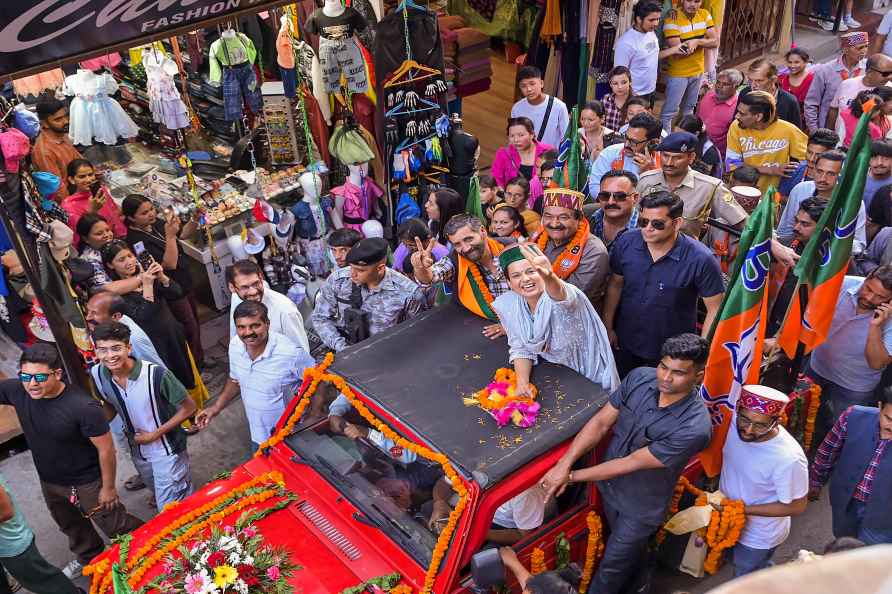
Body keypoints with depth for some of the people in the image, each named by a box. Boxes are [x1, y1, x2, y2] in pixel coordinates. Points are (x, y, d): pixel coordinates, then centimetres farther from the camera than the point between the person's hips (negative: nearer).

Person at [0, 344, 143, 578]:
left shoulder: (83, 407, -34)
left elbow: (106, 448, -23)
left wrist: (108, 487, -14)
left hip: (87, 482, -6)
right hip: (49, 482, 6)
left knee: (116, 527, 11)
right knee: (71, 526, 31)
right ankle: (89, 558, 59)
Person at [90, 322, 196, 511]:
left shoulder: (156, 374, -30)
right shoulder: (98, 375, -13)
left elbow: (188, 408, -18)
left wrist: (156, 434, -20)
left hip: (167, 451, -6)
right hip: (137, 451, 6)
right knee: (159, 494, 29)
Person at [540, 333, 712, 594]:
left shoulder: (695, 428, -36)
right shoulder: (640, 378, -20)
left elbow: (632, 463, -30)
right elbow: (601, 422, -13)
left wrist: (571, 476, -23)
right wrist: (564, 463, -25)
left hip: (642, 507, -5)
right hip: (610, 486, 5)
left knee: (612, 565, 17)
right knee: (632, 549, 32)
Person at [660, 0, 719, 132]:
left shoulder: (705, 15, -3)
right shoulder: (672, 19, -21)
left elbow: (715, 42, -8)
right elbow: (677, 51, -27)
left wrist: (697, 41, -25)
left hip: (698, 70, 6)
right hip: (678, 72, -6)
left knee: (688, 108, 22)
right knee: (669, 111, -2)